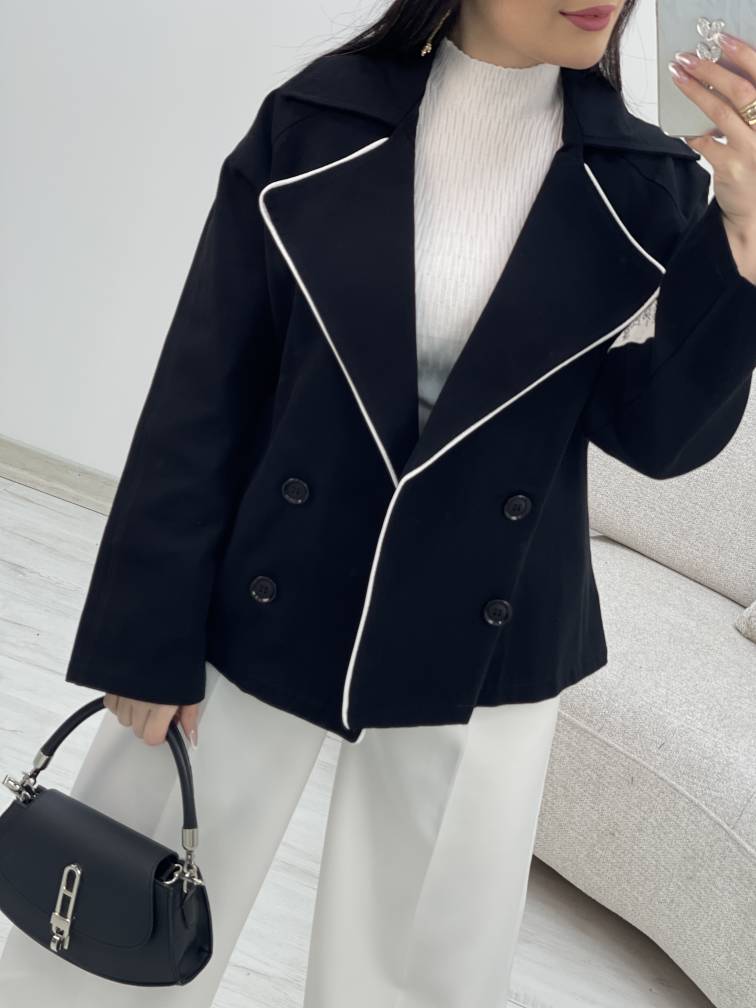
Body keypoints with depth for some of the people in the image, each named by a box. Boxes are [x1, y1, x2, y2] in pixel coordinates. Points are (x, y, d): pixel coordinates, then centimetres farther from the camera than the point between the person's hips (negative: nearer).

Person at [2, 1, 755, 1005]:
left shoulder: (647, 182, -2)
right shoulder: (315, 121, -7)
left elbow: (660, 434, -6)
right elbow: (206, 387, -6)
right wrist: (150, 630, -6)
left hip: (479, 643, 1)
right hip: (265, 608, -1)